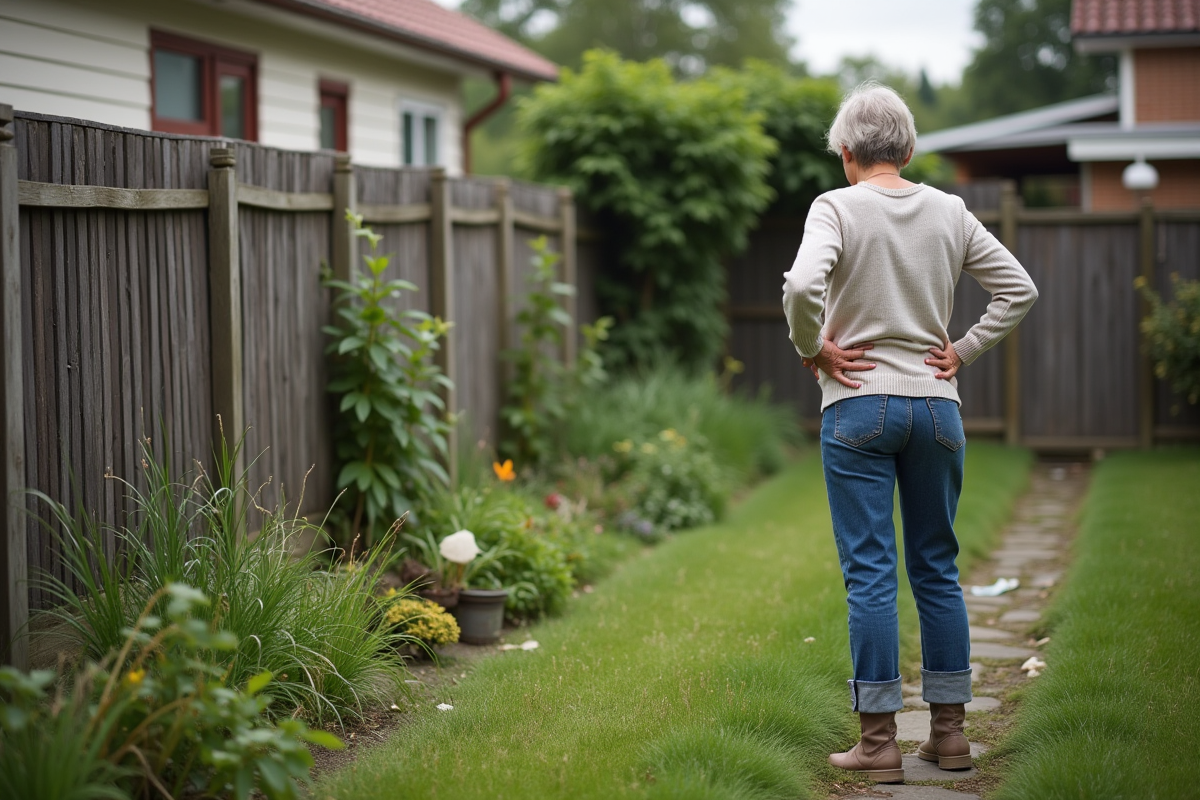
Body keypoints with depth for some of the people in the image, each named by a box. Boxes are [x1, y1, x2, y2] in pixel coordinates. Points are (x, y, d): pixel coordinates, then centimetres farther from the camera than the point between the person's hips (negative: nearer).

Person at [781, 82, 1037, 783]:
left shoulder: (838, 208, -7)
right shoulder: (950, 212, 5)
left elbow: (802, 286, -24)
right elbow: (1019, 289, 6)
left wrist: (813, 351, -8)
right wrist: (965, 352, 8)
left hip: (859, 405, -4)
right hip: (937, 405, 4)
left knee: (871, 572, -1)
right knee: (938, 568, 12)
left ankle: (880, 742, 1)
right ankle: (950, 732, 17)